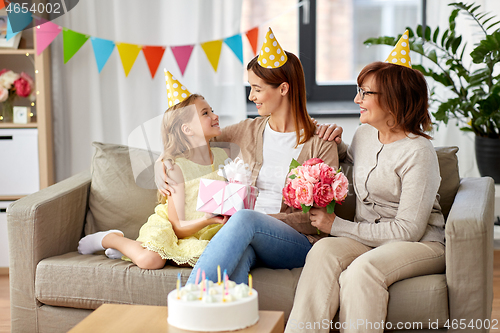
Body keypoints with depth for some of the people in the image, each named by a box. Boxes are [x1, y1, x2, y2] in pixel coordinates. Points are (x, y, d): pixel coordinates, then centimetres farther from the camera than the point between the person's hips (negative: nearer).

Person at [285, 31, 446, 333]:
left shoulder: (418, 153, -14)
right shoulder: (364, 134, 9)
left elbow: (409, 229, -19)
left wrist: (337, 225, -15)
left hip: (423, 244, -6)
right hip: (368, 239, 6)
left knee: (362, 271, -36)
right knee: (324, 251, -28)